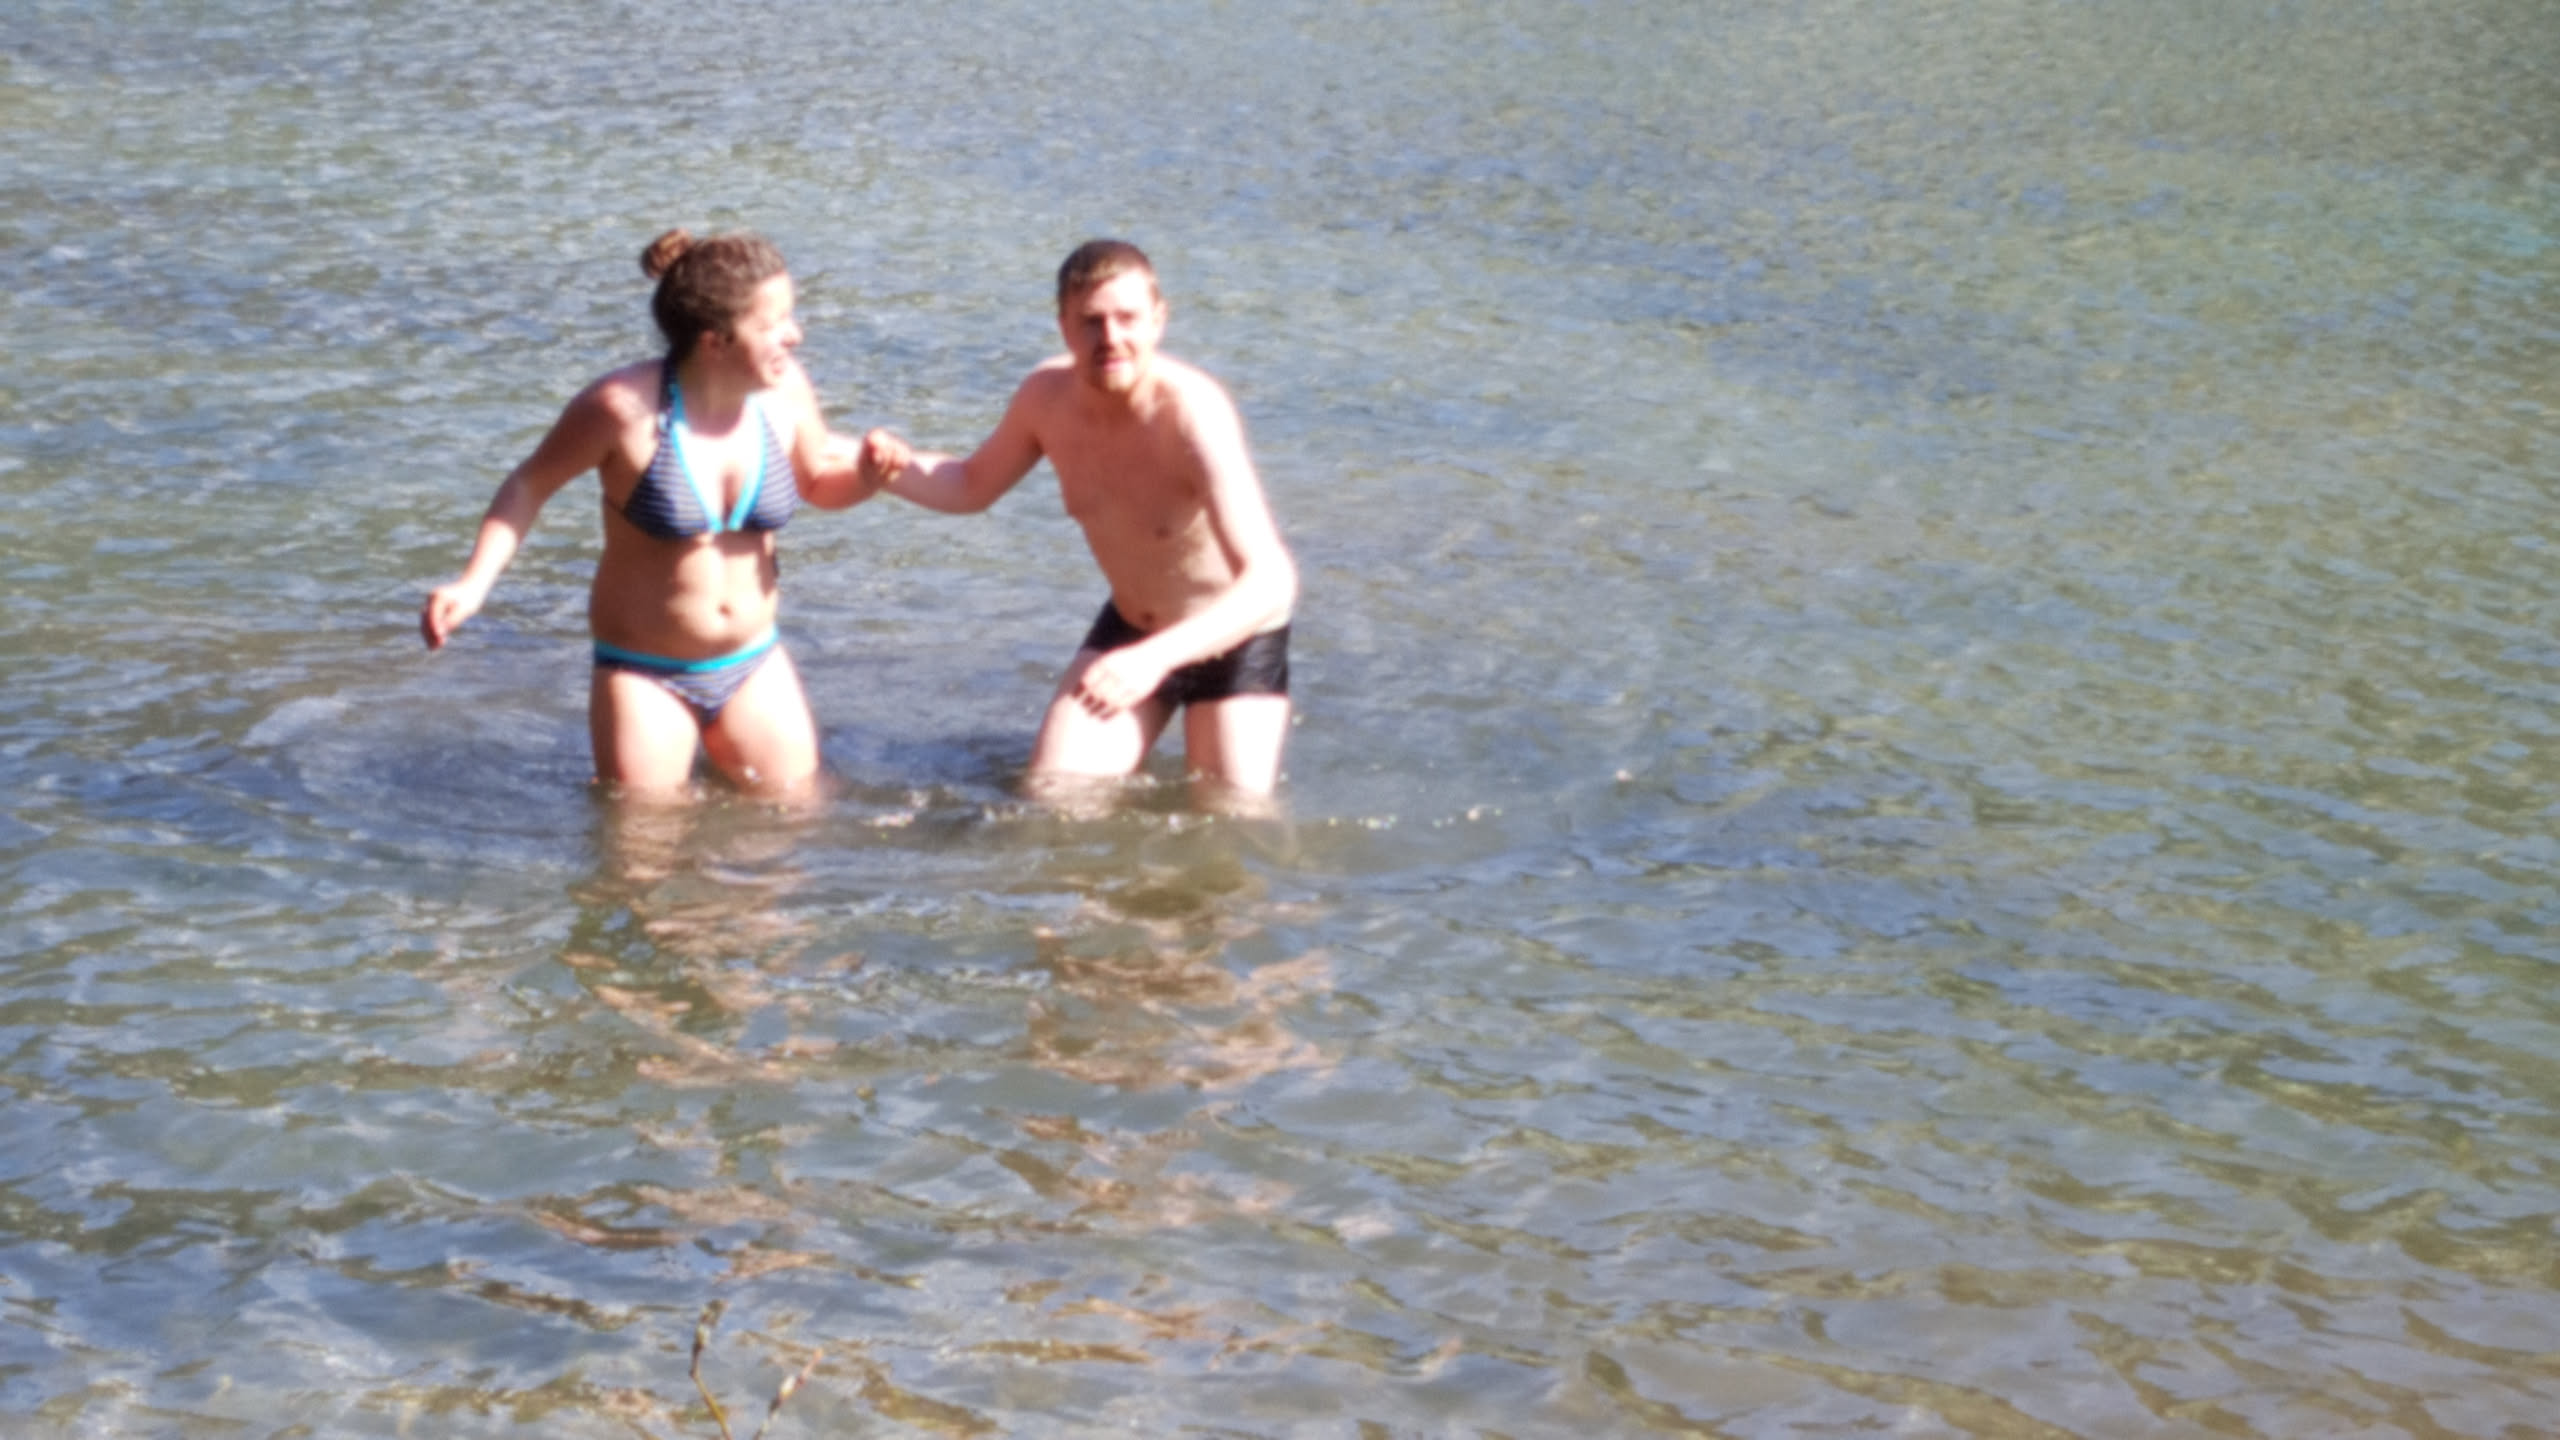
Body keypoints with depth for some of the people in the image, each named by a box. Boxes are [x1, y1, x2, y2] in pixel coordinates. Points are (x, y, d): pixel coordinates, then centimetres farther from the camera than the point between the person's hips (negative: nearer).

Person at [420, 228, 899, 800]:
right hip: (645, 677, -4)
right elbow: (530, 484, -8)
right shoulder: (626, 407, -22)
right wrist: (473, 584, -19)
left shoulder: (785, 390, -9)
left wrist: (865, 474, -13)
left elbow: (819, 482, 10)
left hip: (754, 666, 4)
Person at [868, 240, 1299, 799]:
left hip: (1233, 637, -5)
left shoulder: (1194, 413, -33)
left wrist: (1156, 658, -56)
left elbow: (1271, 581, -42)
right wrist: (902, 470, -17)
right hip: (1128, 625, 5)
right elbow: (973, 485, 8)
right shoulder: (1048, 395, -14)